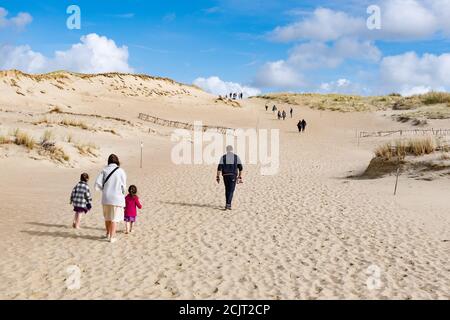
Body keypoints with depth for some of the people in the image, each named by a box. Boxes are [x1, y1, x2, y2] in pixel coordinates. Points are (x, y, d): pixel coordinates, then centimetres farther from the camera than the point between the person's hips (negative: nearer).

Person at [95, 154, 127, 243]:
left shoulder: (104, 170, -1)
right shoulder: (121, 171, -7)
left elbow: (97, 184, -6)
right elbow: (123, 186, -5)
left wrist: (104, 190, 11)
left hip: (106, 198, 3)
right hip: (117, 198, -3)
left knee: (107, 217, 20)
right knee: (115, 218, 6)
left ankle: (108, 234, 35)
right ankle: (112, 237, 5)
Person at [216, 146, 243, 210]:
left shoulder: (223, 157, 1)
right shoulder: (236, 157, 1)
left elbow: (219, 167, -6)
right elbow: (240, 168, 0)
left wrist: (218, 177, -2)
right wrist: (240, 177, 8)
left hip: (225, 176, 1)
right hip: (233, 176, -1)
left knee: (227, 190, 17)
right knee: (231, 191, -2)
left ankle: (227, 204, 22)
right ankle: (228, 204, -17)